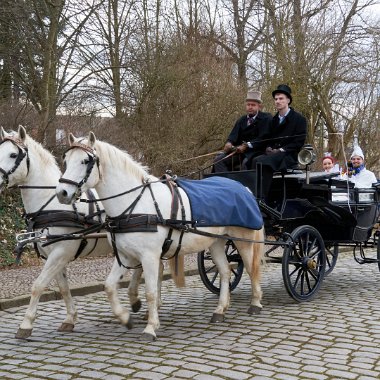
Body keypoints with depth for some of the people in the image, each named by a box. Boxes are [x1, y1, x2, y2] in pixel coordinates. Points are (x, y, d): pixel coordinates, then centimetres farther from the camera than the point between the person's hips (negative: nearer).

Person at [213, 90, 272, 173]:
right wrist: (229, 143, -17)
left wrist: (246, 146, -23)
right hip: (240, 150, 6)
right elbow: (233, 135, 8)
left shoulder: (266, 119, 0)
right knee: (218, 160, -13)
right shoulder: (241, 120, 19)